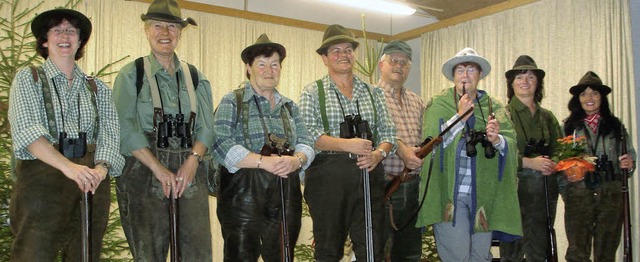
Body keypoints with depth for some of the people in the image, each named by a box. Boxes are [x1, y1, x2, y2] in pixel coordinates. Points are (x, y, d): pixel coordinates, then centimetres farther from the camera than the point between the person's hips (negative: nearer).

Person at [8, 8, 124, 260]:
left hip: (92, 183, 3)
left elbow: (109, 133, 4)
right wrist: (67, 166, -26)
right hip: (41, 177, -3)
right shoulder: (28, 78, 7)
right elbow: (26, 129, -10)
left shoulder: (98, 87, 16)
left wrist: (101, 168, -19)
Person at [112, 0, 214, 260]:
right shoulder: (131, 75, 3)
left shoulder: (194, 77, 14)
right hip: (144, 169, -3)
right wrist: (159, 169, -14)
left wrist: (192, 161, -10)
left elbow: (206, 126, 8)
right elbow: (124, 127, -7)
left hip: (190, 170, 3)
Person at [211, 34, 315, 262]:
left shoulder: (289, 106, 18)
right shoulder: (232, 102, 2)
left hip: (285, 194, 5)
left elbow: (306, 144, 10)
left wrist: (296, 160, -14)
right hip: (243, 192, -5)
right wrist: (263, 161, -21)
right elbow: (221, 144, -12)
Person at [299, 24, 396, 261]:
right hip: (327, 177, -2)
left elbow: (388, 132, 13)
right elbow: (307, 134, -7)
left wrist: (379, 153, -9)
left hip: (368, 174, 3)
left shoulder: (373, 92, 17)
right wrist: (346, 145, -18)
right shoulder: (313, 93, 6)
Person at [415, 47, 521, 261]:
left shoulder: (493, 107, 11)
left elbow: (512, 146, 2)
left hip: (483, 194, 3)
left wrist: (497, 139, -19)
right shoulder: (438, 104, 4)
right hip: (449, 193, -3)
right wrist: (460, 116, -12)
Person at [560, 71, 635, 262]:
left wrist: (629, 164, -9)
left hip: (611, 194, 1)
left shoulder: (616, 125, 11)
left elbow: (630, 155, 13)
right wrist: (565, 192, -5)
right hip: (578, 194, -1)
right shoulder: (568, 127, 7)